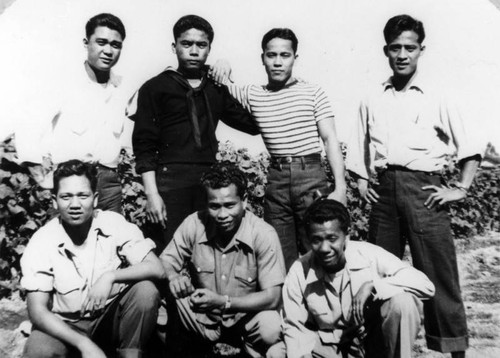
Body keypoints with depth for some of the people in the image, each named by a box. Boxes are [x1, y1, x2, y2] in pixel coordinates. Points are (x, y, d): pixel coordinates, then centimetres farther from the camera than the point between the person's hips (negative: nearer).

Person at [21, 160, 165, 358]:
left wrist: (111, 276, -34)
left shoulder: (114, 224, -14)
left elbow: (157, 269, -19)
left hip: (111, 318, 1)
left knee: (146, 291, -27)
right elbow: (38, 310, -17)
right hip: (64, 326, -1)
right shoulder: (41, 243, -14)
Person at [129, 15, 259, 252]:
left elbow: (253, 124, 15)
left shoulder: (216, 89, 16)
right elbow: (144, 146, -1)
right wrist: (151, 193, -9)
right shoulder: (155, 88, 5)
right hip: (171, 179, -3)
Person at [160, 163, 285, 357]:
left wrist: (222, 302, -34)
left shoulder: (264, 235, -20)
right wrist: (173, 277, -30)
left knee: (271, 329, -33)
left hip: (245, 317, -2)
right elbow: (165, 263, -4)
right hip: (201, 318, 3)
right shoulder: (194, 224, -13)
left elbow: (272, 297, -21)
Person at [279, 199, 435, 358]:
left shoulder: (369, 255, -18)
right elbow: (295, 327, -3)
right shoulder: (298, 273, -13)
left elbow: (426, 285, -23)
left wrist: (372, 285, -32)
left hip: (375, 343, -1)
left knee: (402, 301, -29)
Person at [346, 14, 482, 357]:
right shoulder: (372, 101, 14)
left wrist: (460, 189, -3)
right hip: (384, 190, 3)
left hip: (423, 189, -3)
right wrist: (362, 184, 8)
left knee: (438, 271, -3)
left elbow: (469, 151, 7)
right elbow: (359, 154, 21)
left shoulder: (437, 98, 6)